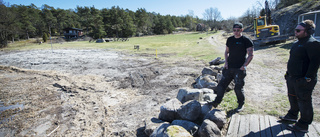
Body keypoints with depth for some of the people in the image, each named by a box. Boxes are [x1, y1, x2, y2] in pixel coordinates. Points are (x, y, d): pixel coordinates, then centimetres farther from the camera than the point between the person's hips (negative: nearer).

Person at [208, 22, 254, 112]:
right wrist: (226, 62, 6)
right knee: (222, 84, 2)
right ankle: (216, 102, 10)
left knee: (238, 88, 1)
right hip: (229, 68, 5)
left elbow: (250, 55, -4)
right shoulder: (230, 39, 11)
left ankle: (241, 104, 22)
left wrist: (244, 65, -14)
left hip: (239, 69, -5)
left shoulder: (246, 41, -4)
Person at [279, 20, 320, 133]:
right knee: (293, 98, 22)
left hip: (303, 80, -9)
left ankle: (303, 125, 14)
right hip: (292, 78, 10)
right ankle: (292, 115, 42)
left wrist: (308, 78, -24)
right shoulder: (298, 42, 13)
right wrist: (288, 73, 20)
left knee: (303, 102, 2)